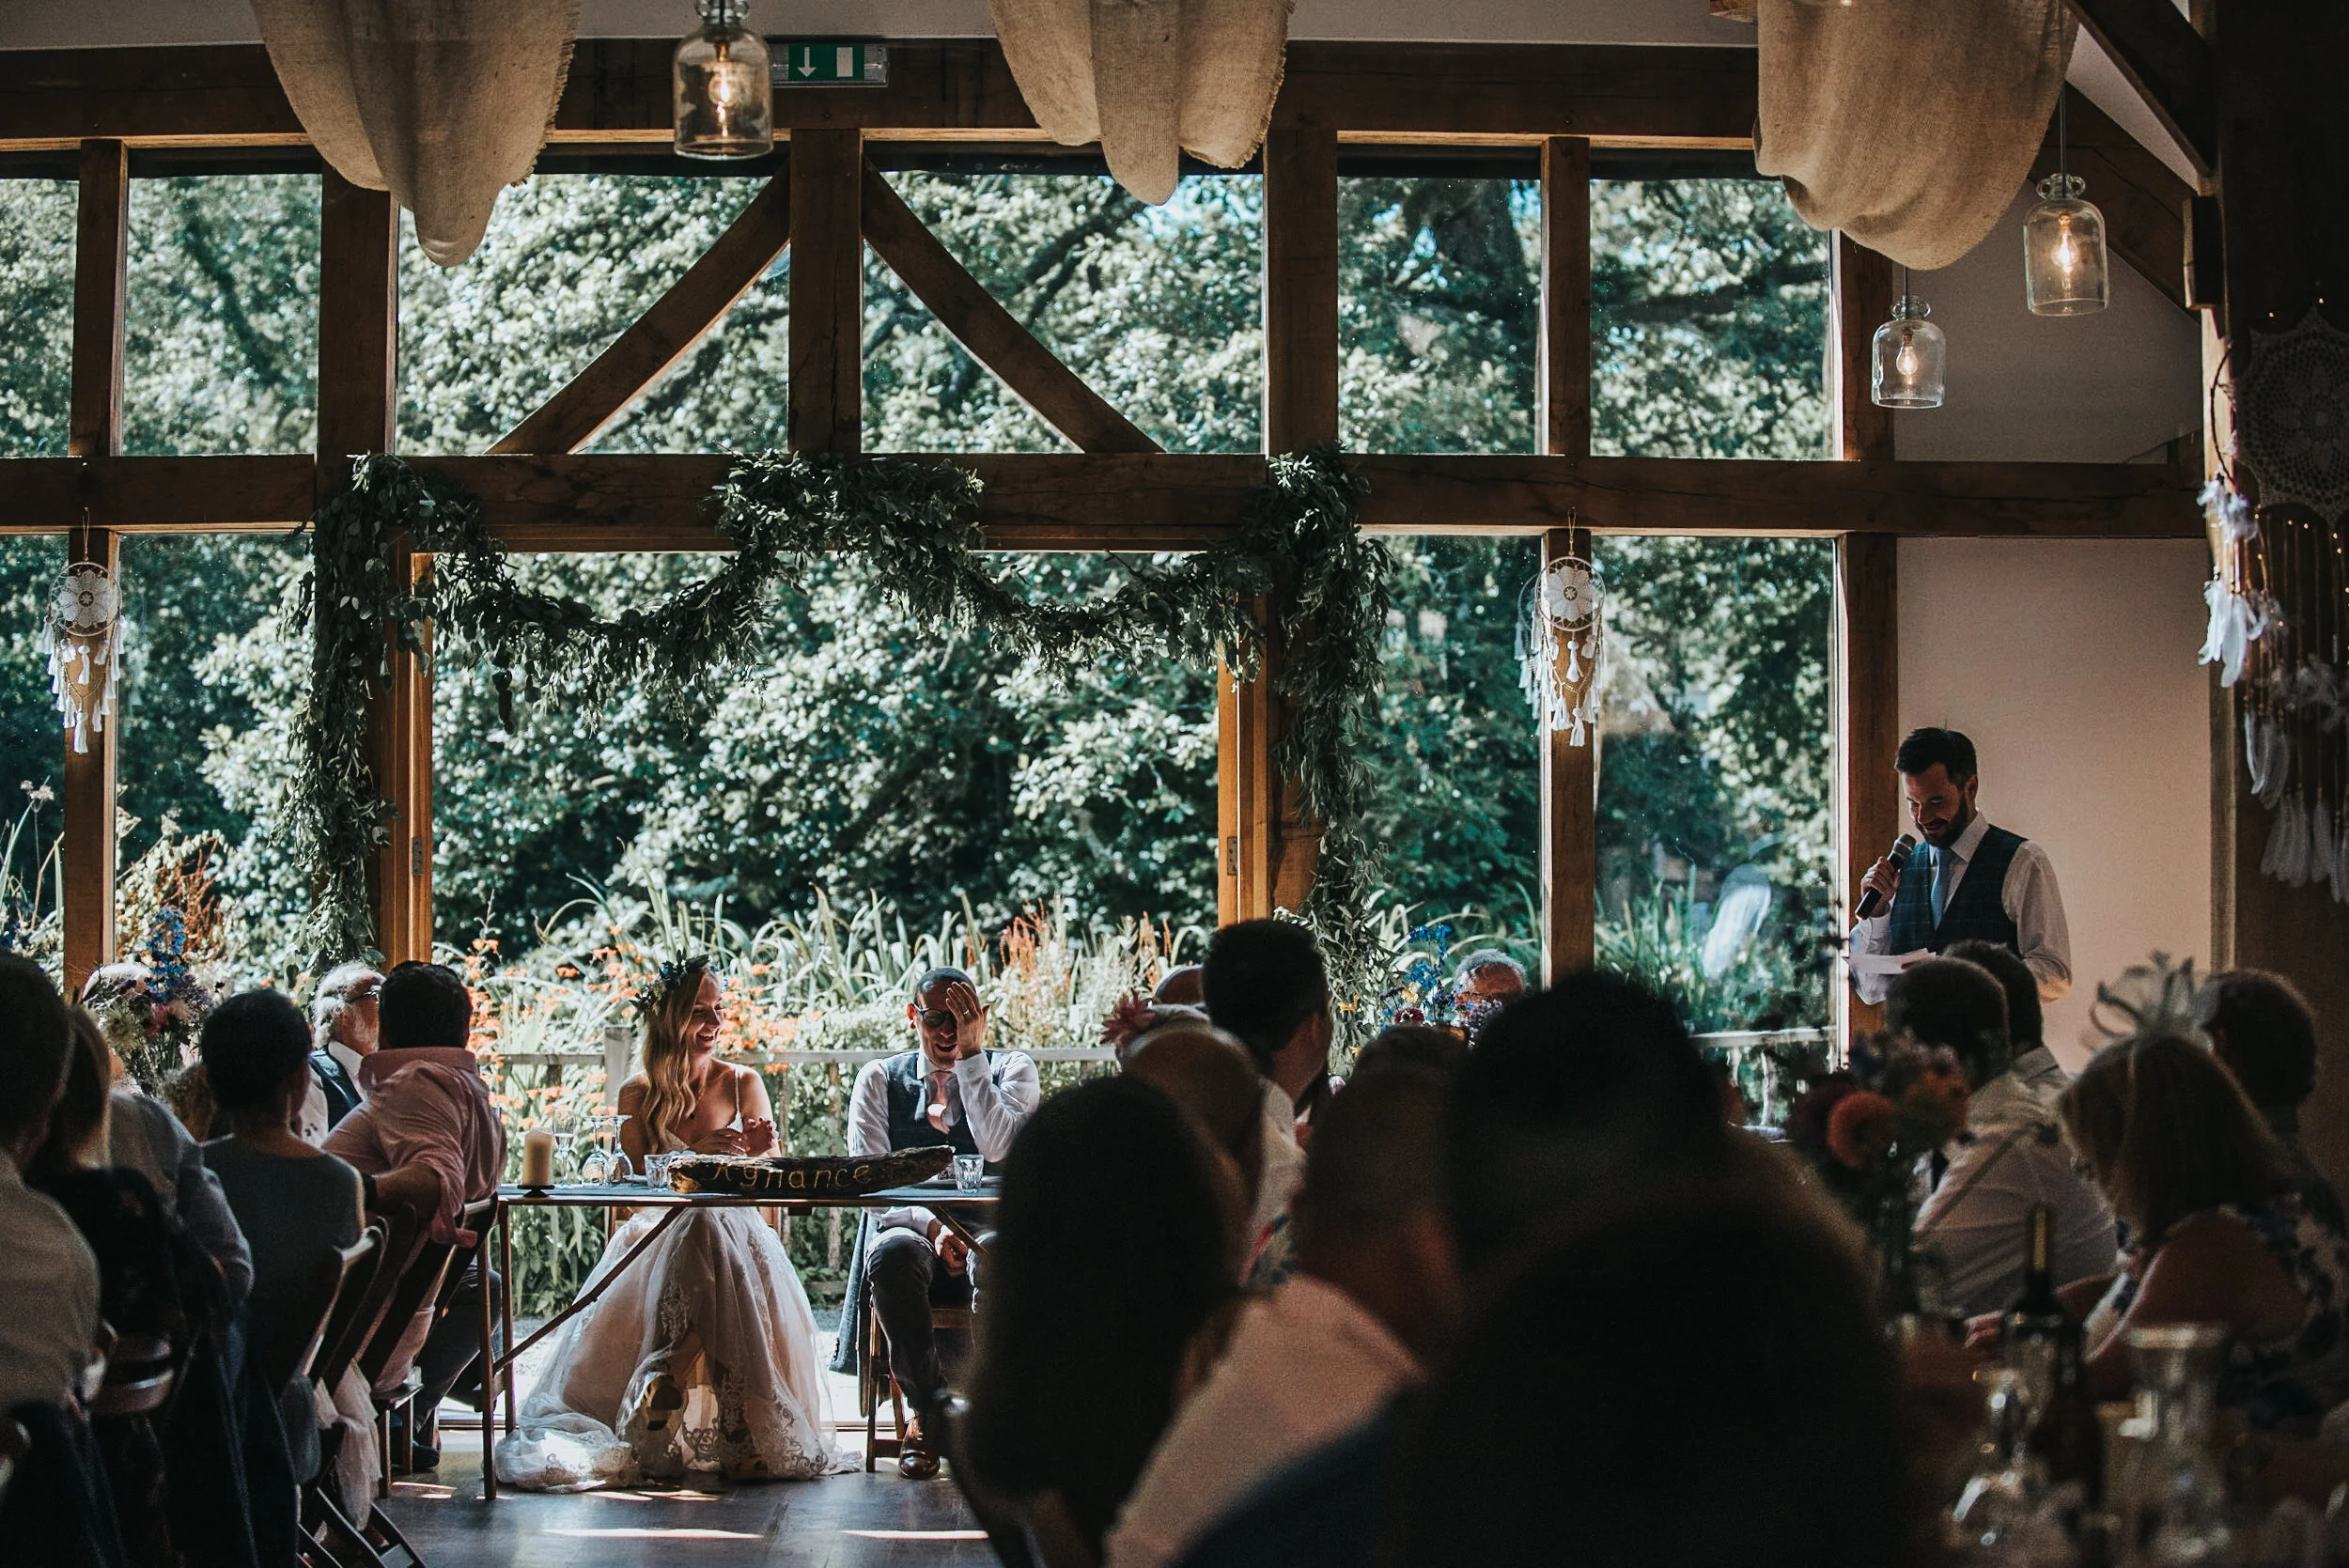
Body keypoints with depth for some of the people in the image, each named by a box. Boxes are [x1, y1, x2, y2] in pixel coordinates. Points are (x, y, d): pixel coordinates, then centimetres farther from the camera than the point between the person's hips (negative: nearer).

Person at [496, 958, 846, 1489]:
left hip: (737, 1231, 1)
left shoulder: (743, 1083, 10)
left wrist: (759, 1152, -24)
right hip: (657, 1237, -1)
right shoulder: (637, 1095, 7)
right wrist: (695, 1153, -20)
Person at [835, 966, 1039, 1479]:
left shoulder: (1011, 1068, 8)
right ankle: (928, 1410, -20)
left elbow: (1000, 1151, -13)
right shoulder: (879, 1079, 10)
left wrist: (971, 1055, -13)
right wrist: (930, 1225, -19)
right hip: (908, 1228, 1)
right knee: (894, 1254, -37)